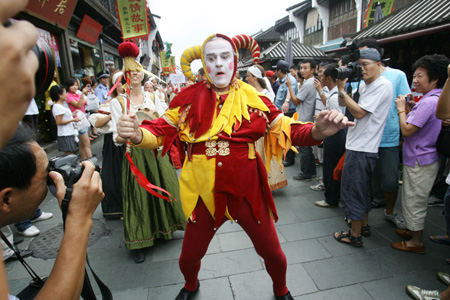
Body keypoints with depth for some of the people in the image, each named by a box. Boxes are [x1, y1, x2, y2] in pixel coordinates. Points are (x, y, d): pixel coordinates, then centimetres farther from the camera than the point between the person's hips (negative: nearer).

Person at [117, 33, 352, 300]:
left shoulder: (252, 97, -4)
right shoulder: (190, 98, -3)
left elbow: (286, 130, -4)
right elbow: (161, 131, -4)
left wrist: (317, 131, -23)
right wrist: (137, 134, -26)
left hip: (246, 187, 0)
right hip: (205, 190, 1)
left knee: (273, 252, 12)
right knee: (189, 257, 15)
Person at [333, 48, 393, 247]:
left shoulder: (383, 85, -13)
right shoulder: (364, 85, 13)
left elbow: (359, 112, -19)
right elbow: (343, 104, 14)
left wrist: (342, 90, -16)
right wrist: (342, 88, -2)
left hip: (362, 149, -9)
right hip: (358, 146, 9)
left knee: (351, 190, -2)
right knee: (361, 189, 20)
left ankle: (355, 236, 12)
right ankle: (364, 226, 36)